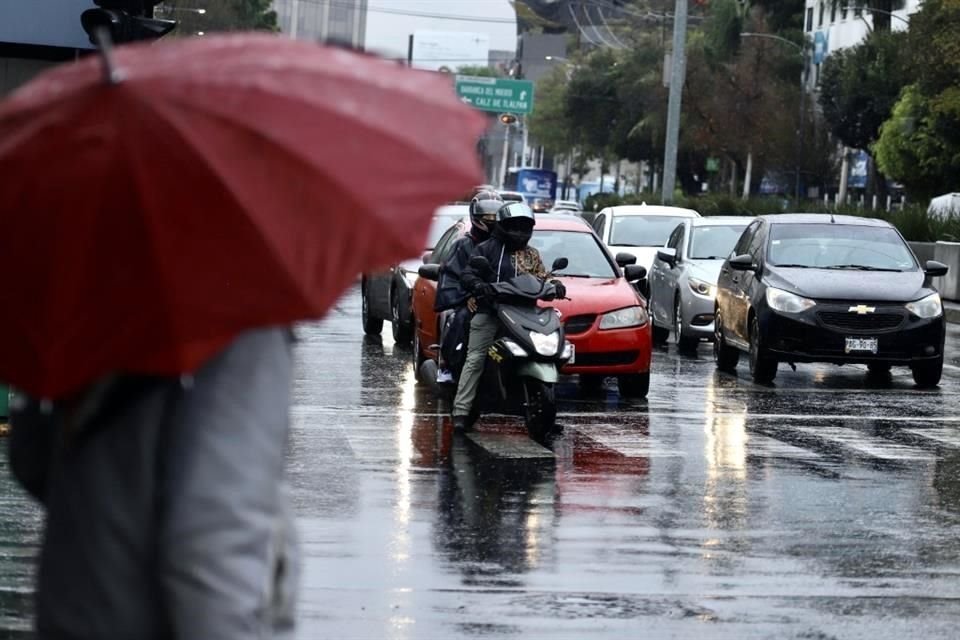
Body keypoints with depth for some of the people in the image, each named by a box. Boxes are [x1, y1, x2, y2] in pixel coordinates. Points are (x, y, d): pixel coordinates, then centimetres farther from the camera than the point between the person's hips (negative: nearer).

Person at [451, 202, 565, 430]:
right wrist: (478, 285, -22)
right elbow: (467, 274, -1)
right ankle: (461, 410, -13)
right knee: (475, 360, -10)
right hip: (488, 314, -3)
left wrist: (554, 286, -4)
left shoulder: (532, 255, 21)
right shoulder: (486, 249, 7)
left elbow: (541, 280, 18)